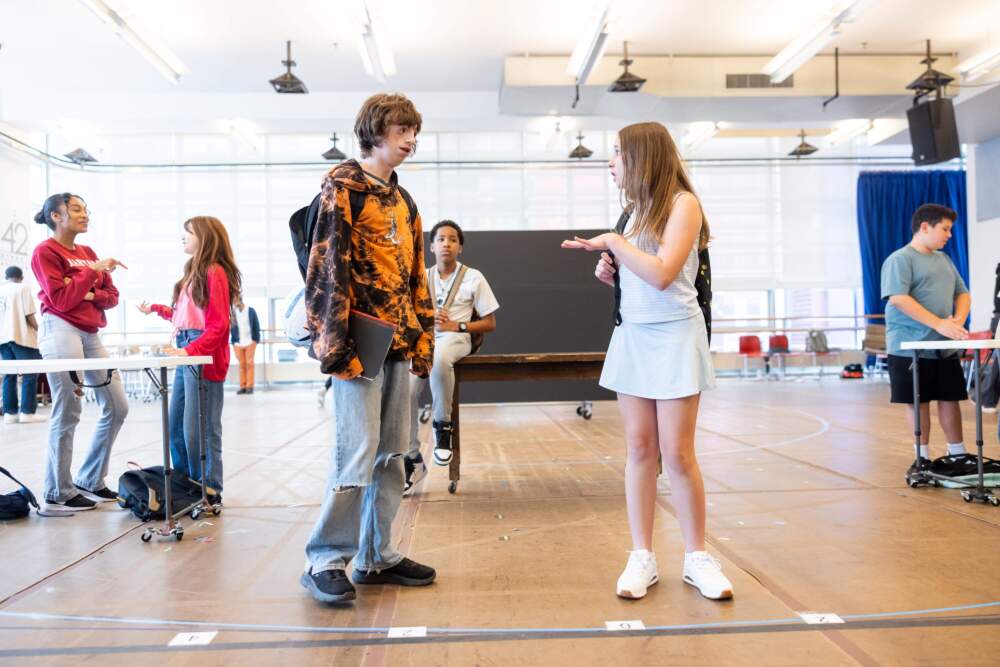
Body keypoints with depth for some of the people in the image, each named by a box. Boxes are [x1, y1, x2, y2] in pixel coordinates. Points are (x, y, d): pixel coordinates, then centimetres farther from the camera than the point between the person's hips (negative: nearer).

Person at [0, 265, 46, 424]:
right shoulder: (23, 288, -5)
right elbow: (29, 316, -11)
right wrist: (38, 329, 5)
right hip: (21, 336, -6)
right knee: (30, 375, -2)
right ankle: (27, 412, -6)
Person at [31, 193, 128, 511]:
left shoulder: (88, 253, 19)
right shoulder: (45, 251, -3)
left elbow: (112, 296, 13)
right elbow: (61, 300, -14)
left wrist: (90, 295, -7)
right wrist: (93, 271, -14)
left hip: (91, 334, 8)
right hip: (61, 331, -8)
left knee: (117, 406, 6)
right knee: (67, 413, -8)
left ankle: (90, 480, 18)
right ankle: (59, 492, 4)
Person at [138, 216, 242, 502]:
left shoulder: (214, 272, -9)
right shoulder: (193, 272, 19)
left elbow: (218, 326, -15)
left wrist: (190, 350, -24)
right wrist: (156, 309, 27)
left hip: (204, 357, -10)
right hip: (187, 353, 10)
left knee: (199, 429, -5)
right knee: (176, 426, 12)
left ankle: (209, 490, 6)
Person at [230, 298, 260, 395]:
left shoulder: (250, 310, -1)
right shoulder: (233, 312, 0)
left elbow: (256, 325, 4)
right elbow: (231, 327, 6)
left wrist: (256, 339, -1)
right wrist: (233, 342, 1)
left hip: (250, 342, -1)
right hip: (238, 343, 1)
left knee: (249, 363, 0)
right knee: (242, 365, 5)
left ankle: (250, 386, 3)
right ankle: (243, 386, 9)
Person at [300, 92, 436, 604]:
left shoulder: (403, 200, 21)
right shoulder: (343, 184, -3)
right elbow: (327, 263, -12)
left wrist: (423, 339, 14)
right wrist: (336, 343, -17)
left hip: (398, 342, 8)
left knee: (391, 453, 9)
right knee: (357, 452, -9)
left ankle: (377, 556, 18)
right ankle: (326, 560, 4)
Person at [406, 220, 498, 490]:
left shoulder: (473, 278, 6)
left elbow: (490, 323, 6)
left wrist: (456, 325, -8)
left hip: (456, 338, -3)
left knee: (438, 358, -41)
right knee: (405, 388, -26)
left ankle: (443, 425, -21)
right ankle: (412, 459, -11)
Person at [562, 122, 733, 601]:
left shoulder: (682, 202, -9)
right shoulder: (639, 207, 13)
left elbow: (662, 274, -22)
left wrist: (614, 242, -12)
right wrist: (610, 268, 3)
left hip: (674, 338, -6)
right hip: (632, 336, 6)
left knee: (677, 453, -4)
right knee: (639, 449, 5)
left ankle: (697, 558, 11)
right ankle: (642, 557, 11)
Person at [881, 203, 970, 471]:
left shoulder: (944, 259, 18)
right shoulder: (900, 259, -7)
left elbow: (962, 293, 19)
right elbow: (898, 298, -19)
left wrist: (958, 320, -3)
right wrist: (938, 324, -24)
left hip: (945, 347, 6)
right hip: (911, 346, -6)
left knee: (950, 398, 9)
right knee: (917, 401, 1)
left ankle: (958, 453, 20)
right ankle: (923, 456, 12)